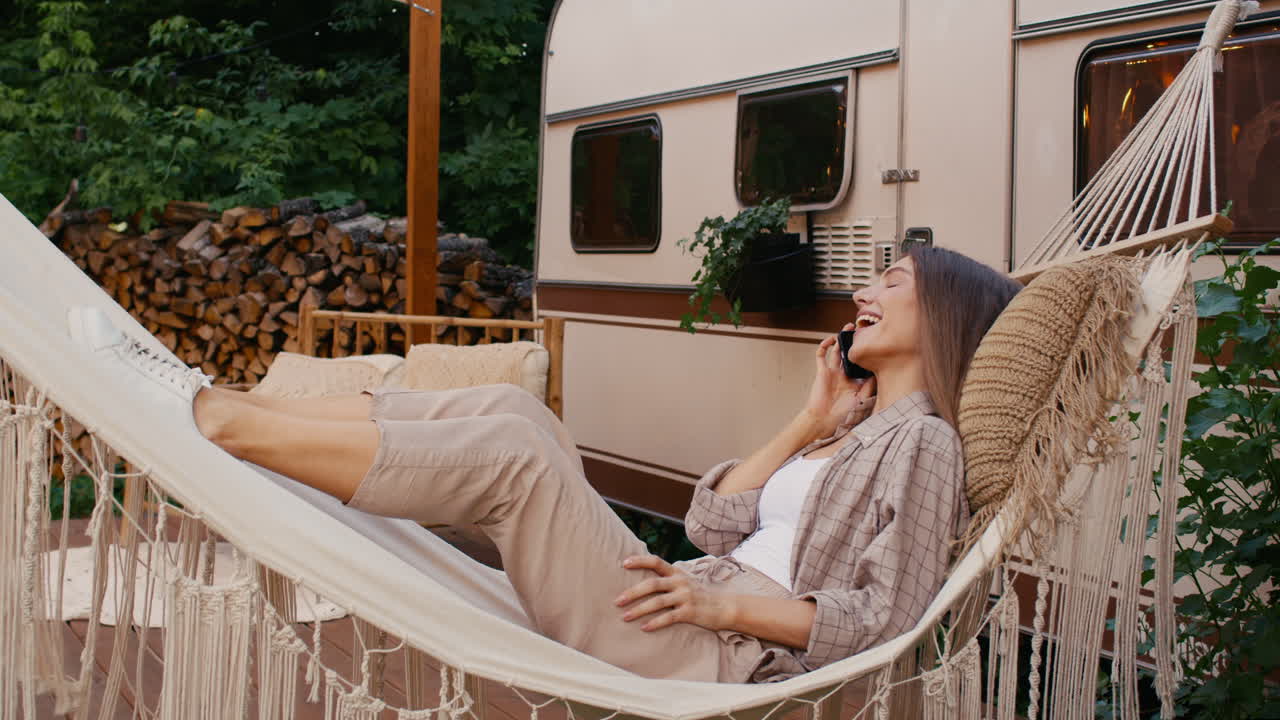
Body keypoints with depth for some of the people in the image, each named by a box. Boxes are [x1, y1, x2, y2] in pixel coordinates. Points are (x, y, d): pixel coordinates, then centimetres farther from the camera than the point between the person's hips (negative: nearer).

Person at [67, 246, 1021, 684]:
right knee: (508, 405, -5)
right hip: (687, 606, 8)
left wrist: (726, 604, -16)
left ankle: (211, 421, -15)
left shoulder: (920, 442, -2)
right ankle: (214, 400, -6)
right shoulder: (858, 433, 24)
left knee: (510, 453, -22)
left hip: (713, 658, -8)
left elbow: (891, 616, -13)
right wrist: (812, 423, 13)